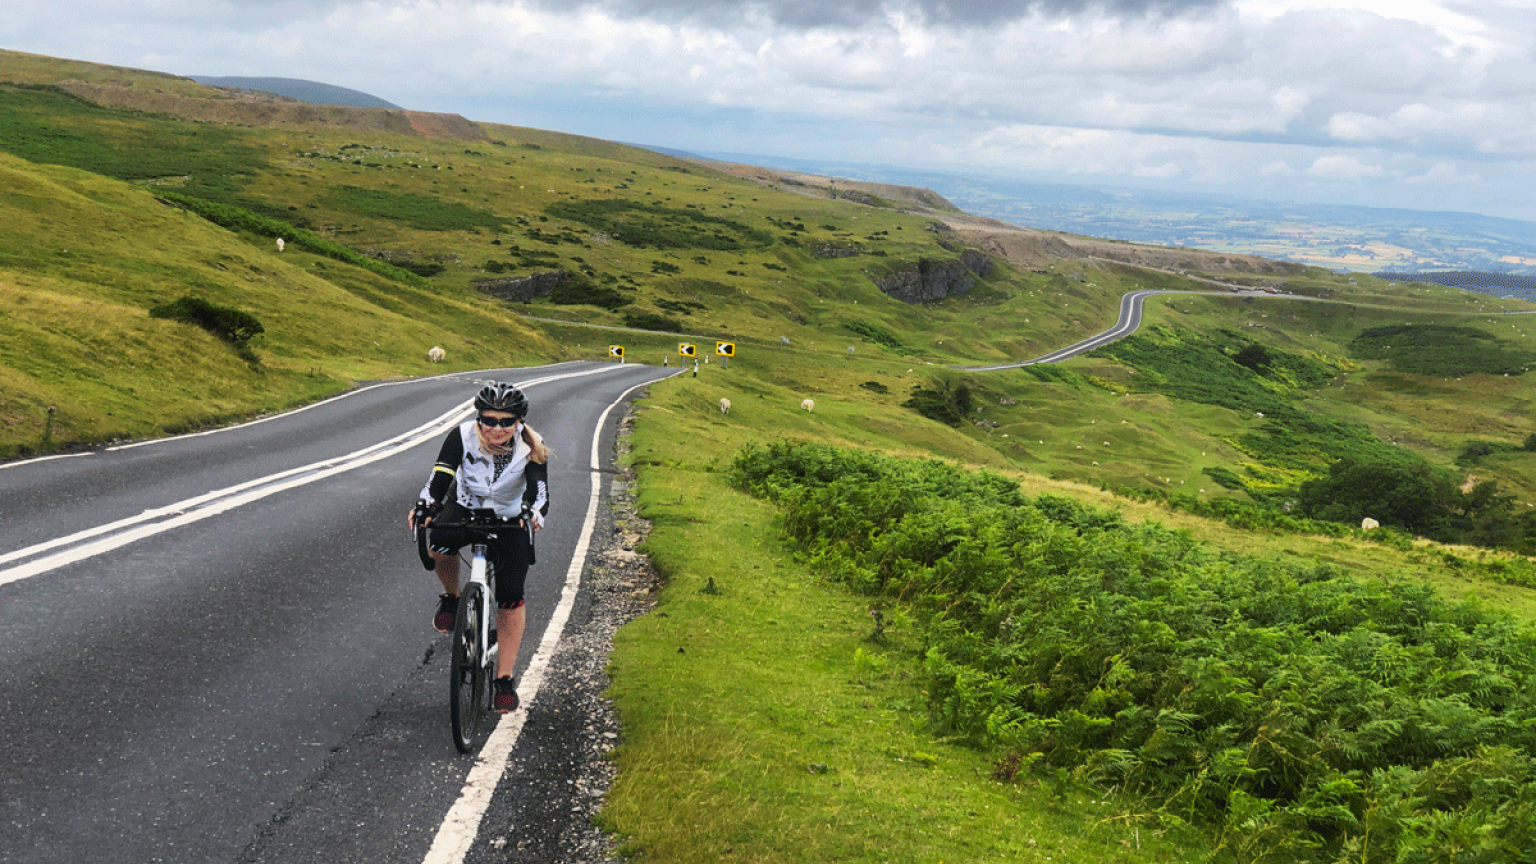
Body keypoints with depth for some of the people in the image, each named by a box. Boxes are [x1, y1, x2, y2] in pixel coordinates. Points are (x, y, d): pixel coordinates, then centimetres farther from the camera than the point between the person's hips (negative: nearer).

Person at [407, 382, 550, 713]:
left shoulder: (530, 447, -23)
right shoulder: (462, 437, -22)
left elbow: (540, 489, -35)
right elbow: (439, 479, -30)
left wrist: (532, 513, -57)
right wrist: (425, 507, -51)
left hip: (511, 520, 0)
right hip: (467, 509, 1)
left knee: (511, 597, -11)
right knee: (438, 543, -33)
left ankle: (504, 678, 1)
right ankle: (451, 599, -1)